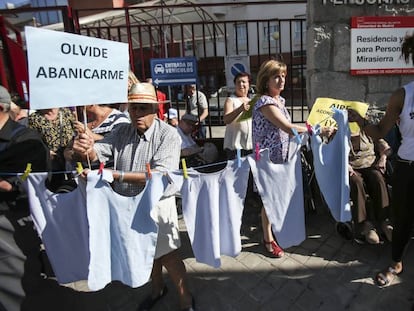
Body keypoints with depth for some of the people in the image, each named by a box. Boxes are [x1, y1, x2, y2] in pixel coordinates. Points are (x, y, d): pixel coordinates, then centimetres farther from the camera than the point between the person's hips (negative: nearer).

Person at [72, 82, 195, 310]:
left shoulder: (168, 135, -16)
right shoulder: (121, 132, 2)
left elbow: (159, 175, -26)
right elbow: (96, 153, -8)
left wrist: (116, 175, -30)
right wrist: (84, 149, -32)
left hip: (157, 205, -5)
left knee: (168, 257, 5)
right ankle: (157, 289, 49)